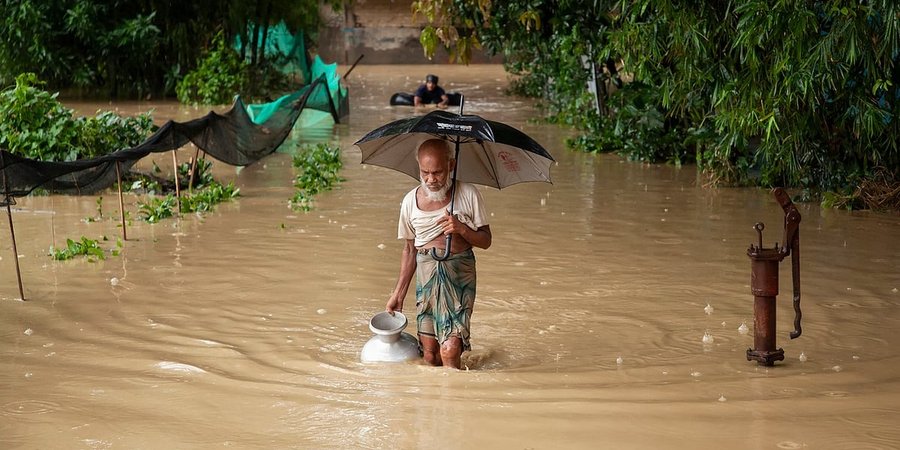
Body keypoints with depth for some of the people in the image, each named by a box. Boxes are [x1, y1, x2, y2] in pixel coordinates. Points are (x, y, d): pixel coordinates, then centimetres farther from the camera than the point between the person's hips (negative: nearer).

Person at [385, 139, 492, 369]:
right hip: (426, 274, 3)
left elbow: (485, 241, 3)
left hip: (459, 274, -3)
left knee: (450, 351, -16)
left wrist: (462, 229, -18)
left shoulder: (468, 195, -3)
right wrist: (399, 294, 13)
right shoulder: (411, 201, 4)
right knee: (430, 354, 1)